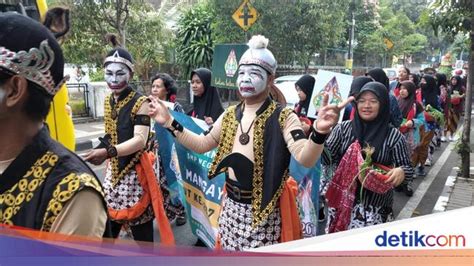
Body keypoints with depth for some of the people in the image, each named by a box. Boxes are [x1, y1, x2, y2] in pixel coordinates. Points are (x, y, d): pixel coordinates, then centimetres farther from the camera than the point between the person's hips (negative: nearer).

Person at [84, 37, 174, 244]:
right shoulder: (108, 100, 9)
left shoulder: (140, 102, -14)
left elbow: (140, 140, -23)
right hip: (113, 171, 7)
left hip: (134, 172, -7)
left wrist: (108, 152, -34)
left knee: (140, 225, 1)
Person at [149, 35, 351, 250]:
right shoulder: (230, 115, 4)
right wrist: (169, 122, 4)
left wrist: (319, 132, -47)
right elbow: (202, 144, 12)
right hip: (231, 205, 6)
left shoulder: (283, 117, -14)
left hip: (263, 210, -6)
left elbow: (306, 160, -26)